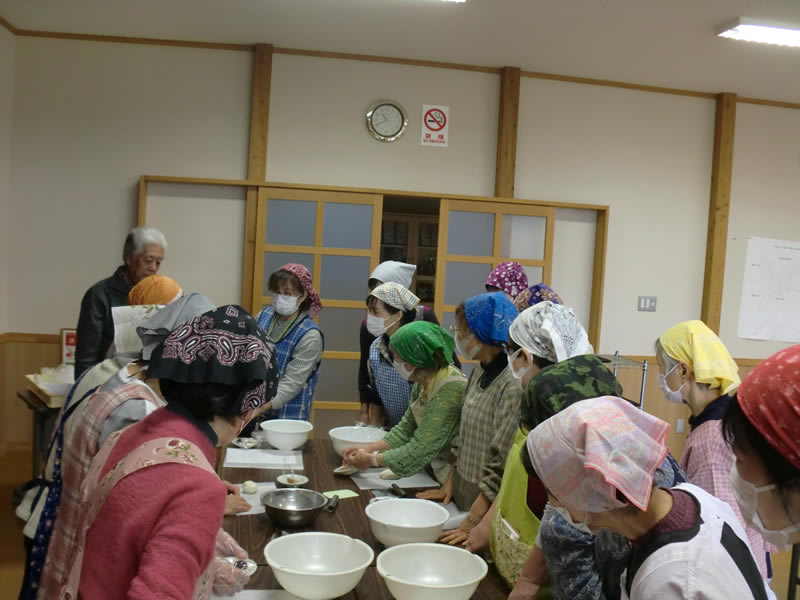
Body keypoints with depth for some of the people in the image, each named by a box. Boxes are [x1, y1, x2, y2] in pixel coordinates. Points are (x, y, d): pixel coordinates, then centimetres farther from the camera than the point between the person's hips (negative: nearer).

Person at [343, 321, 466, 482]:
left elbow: (419, 450, -25)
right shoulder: (424, 382, -2)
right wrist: (367, 449, -2)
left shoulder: (449, 390, -26)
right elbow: (405, 429, 7)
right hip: (437, 471, 7)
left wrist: (371, 460, -14)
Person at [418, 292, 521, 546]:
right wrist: (451, 482, 11)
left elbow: (501, 466, -22)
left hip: (488, 507, -8)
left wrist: (472, 522, -20)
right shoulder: (479, 372, 4)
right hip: (463, 496, 8)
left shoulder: (513, 386, -23)